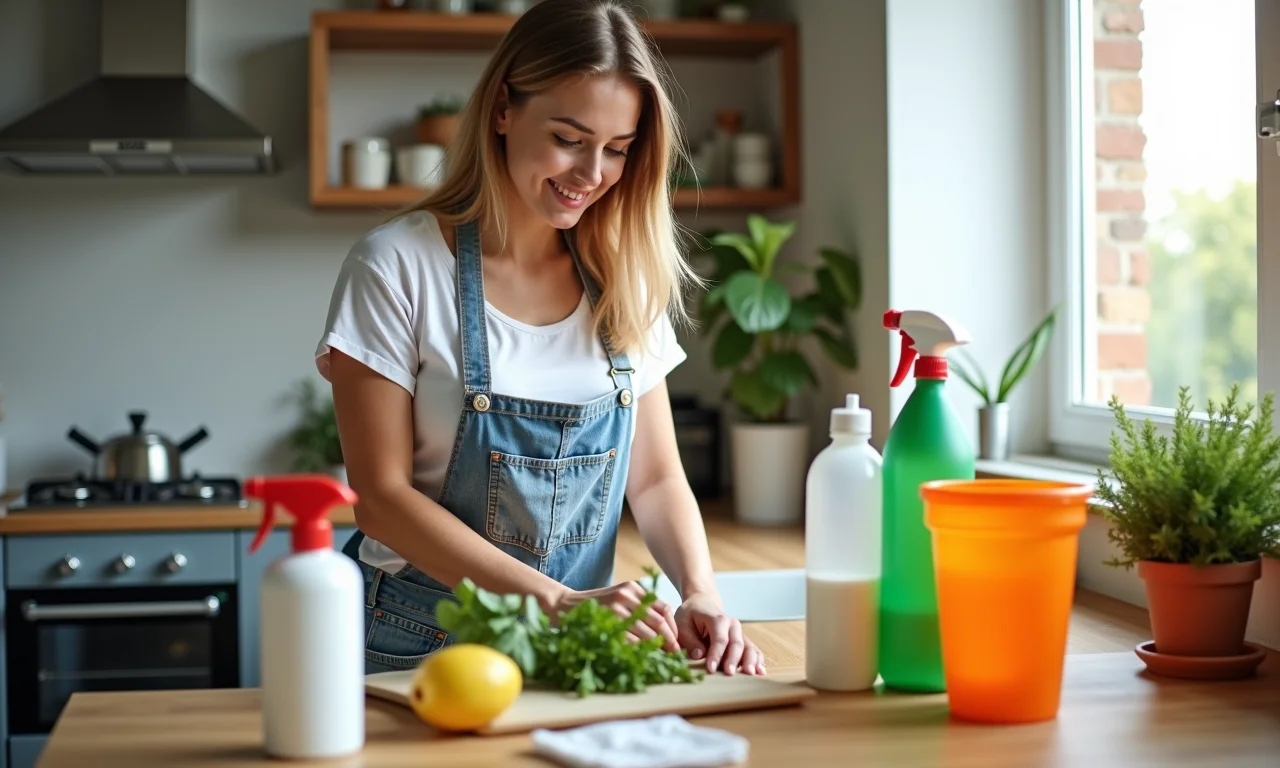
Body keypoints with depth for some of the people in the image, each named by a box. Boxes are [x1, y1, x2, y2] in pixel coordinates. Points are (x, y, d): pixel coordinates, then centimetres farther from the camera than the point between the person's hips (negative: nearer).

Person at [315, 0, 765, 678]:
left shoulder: (624, 284, 7)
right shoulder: (397, 266, -7)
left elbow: (655, 479, 10)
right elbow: (382, 496, -10)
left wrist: (700, 594, -9)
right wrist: (558, 600, -18)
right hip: (419, 649, -4)